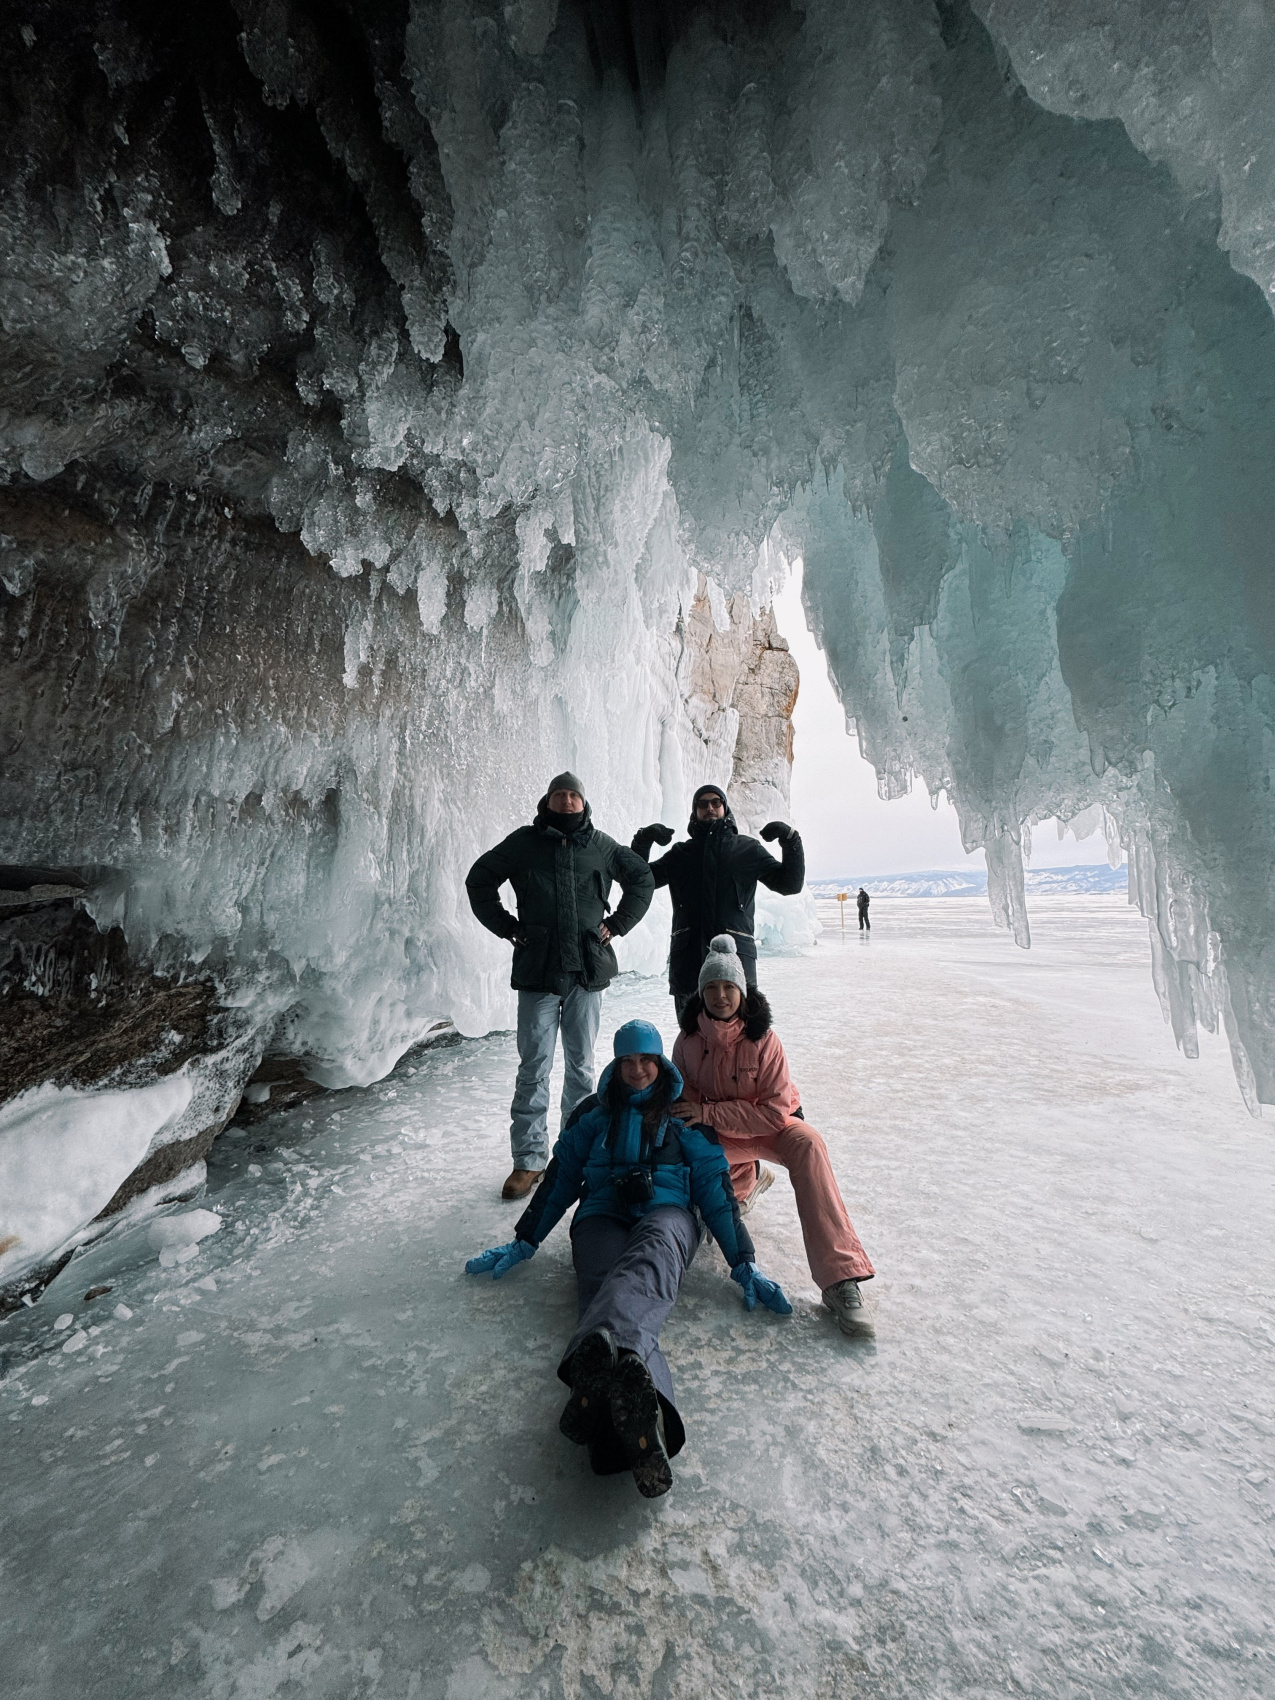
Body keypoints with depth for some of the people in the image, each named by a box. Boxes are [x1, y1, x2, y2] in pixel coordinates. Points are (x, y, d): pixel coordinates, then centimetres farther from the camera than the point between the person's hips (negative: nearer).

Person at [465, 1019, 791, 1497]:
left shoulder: (684, 1119, 20)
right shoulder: (592, 1117, 24)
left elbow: (715, 1188, 15)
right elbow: (559, 1180, 23)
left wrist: (743, 1263, 6)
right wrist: (523, 1242, 17)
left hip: (666, 1213, -1)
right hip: (602, 1218, 1)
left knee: (651, 1256, -40)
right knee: (610, 1287, -36)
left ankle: (599, 1356, -72)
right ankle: (636, 1408, -68)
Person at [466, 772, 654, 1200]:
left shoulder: (601, 845, 6)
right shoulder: (524, 841, 3)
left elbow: (642, 879, 19)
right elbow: (479, 880, 12)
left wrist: (617, 924, 8)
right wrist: (507, 927, 4)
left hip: (587, 971, 2)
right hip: (537, 970, -1)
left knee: (581, 1064, 12)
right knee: (534, 1066, 0)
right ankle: (529, 1159, 12)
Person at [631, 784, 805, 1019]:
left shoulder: (746, 849, 14)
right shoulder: (681, 853, 18)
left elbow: (790, 884, 11)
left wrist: (791, 841, -1)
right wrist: (642, 843, 3)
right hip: (688, 956, 2)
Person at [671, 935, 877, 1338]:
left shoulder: (763, 1039, -19)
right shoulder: (689, 1039, -11)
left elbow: (776, 1111, -22)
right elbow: (681, 1093, 4)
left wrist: (710, 1113, -28)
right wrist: (691, 1119, -18)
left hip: (770, 1125, -3)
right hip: (717, 1137, 3)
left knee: (807, 1143, -34)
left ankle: (840, 1278, -37)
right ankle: (746, 1177, 12)